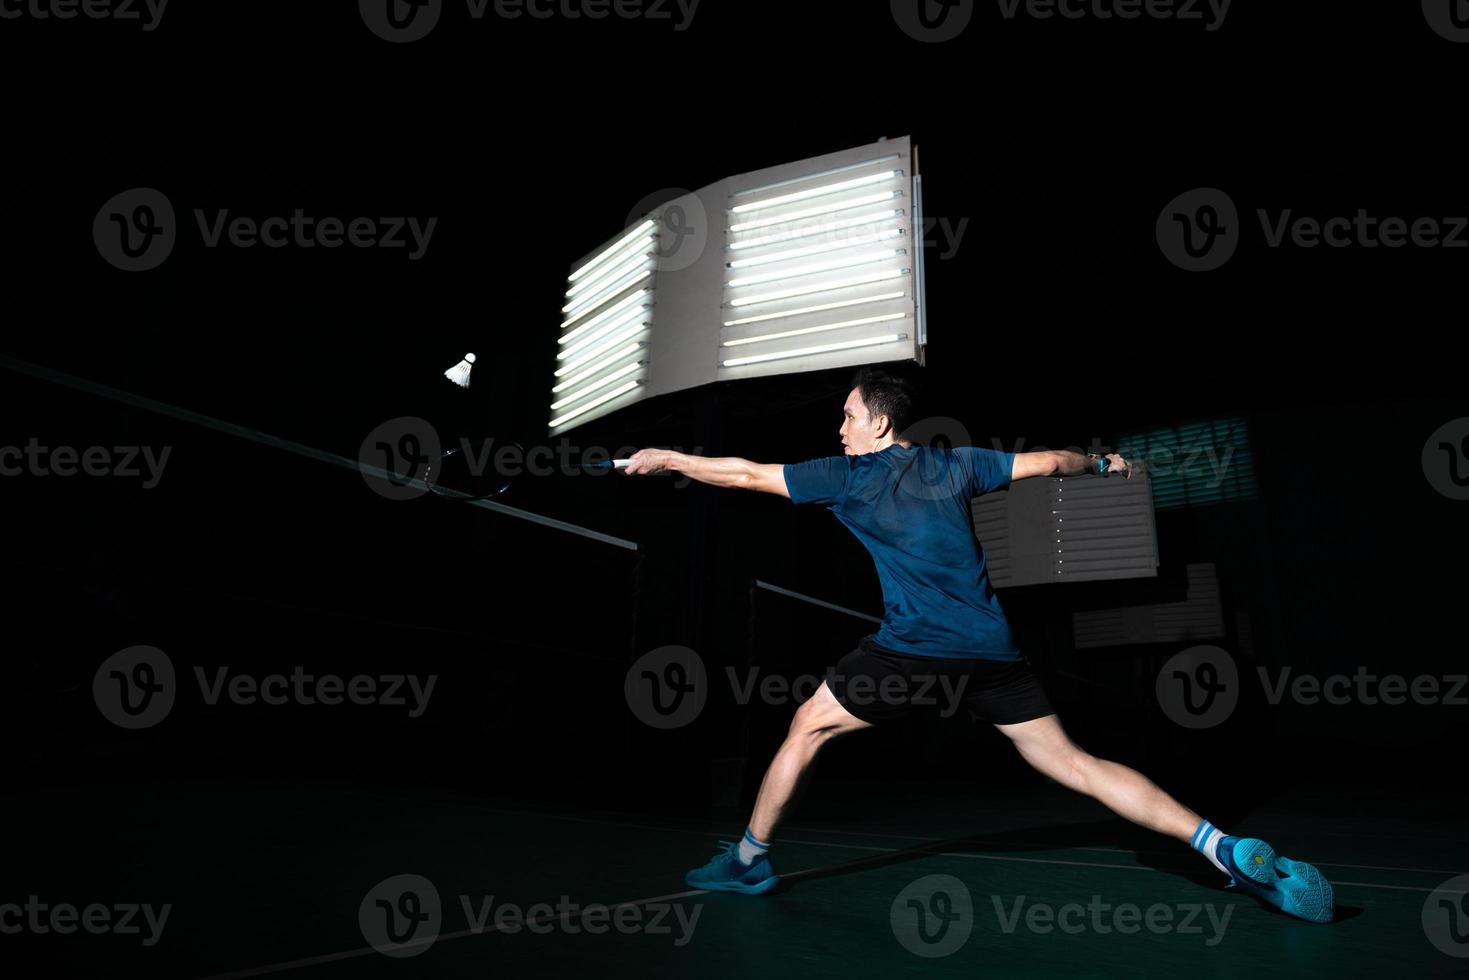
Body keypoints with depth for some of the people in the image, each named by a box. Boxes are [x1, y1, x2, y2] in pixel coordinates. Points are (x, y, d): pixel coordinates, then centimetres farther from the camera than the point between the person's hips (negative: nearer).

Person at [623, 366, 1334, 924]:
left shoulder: (846, 476, 0)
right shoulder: (954, 464, 12)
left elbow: (747, 474, 2)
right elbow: (1047, 462, 17)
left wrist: (668, 459, 15)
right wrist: (1102, 464, 39)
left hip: (916, 648, -5)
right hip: (990, 648, 5)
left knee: (809, 725, 12)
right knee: (1073, 762, 13)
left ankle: (750, 860, 23)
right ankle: (1226, 848, 6)